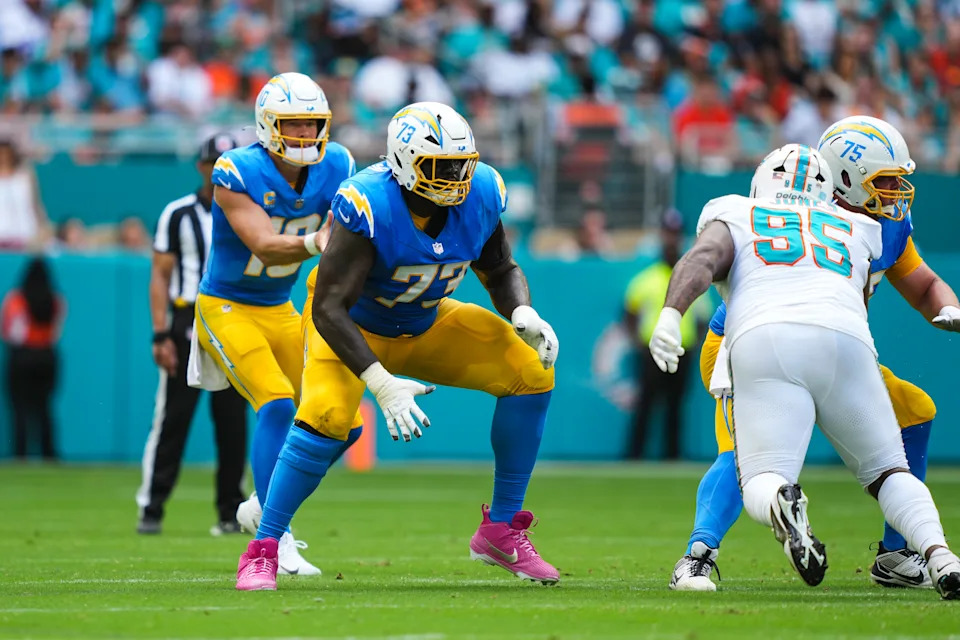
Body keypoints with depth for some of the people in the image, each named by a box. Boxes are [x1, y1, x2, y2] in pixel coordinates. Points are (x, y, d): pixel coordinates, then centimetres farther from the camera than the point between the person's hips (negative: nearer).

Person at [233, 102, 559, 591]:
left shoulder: (480, 196, -16)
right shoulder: (369, 207, -34)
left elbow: (501, 273, 2)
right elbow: (329, 308, -34)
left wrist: (523, 315, -22)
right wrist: (381, 383, -44)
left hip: (427, 323, 6)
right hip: (353, 326, -5)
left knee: (531, 372, -10)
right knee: (327, 416, -32)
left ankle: (502, 529, 1)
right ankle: (261, 552, -17)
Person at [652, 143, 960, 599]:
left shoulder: (733, 217, 27)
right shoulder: (856, 231, 34)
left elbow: (703, 258, 7)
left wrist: (670, 314, -8)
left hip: (762, 341, -2)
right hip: (845, 343, 2)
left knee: (761, 485, -4)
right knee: (888, 473, 14)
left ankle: (781, 502, -41)